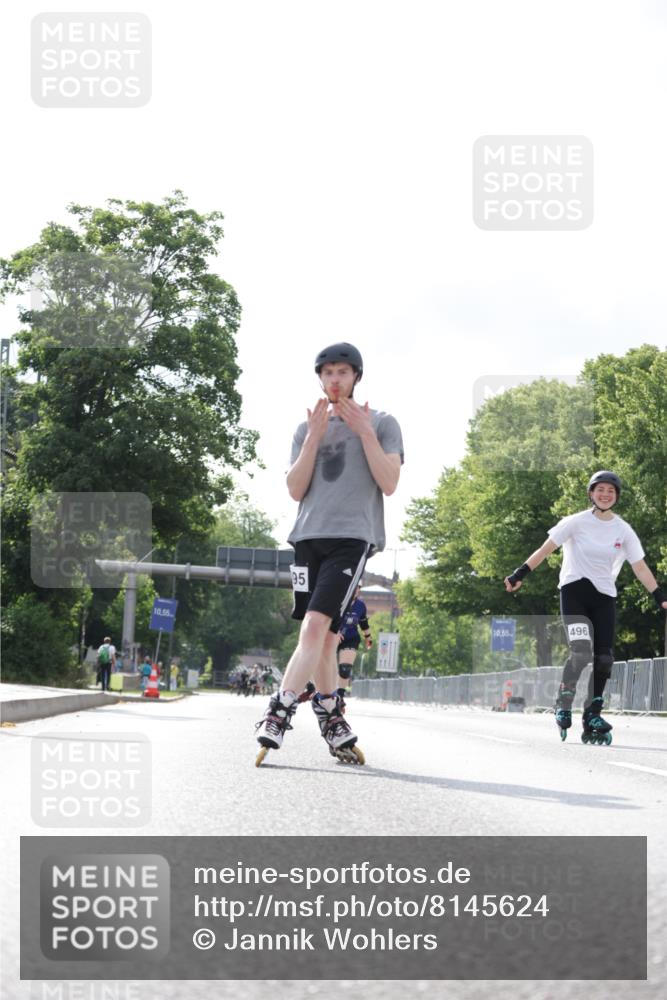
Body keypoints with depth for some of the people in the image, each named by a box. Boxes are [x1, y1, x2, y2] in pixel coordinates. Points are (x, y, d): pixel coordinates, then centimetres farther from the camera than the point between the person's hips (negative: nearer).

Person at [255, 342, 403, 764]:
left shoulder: (382, 423, 9)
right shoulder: (307, 429, 18)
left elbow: (389, 483, -2)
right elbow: (296, 490, 8)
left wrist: (365, 432, -8)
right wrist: (314, 437, -1)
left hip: (353, 536, -4)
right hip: (310, 537, 4)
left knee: (316, 625, -18)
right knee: (323, 635, 4)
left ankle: (280, 714, -23)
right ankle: (332, 718, 13)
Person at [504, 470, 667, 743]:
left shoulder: (624, 530, 5)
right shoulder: (577, 522, -5)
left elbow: (640, 567, 6)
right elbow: (545, 549, -6)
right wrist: (520, 574, -15)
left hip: (605, 597, 4)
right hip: (574, 590, -4)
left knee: (603, 658, -3)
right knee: (581, 651, -20)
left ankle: (592, 716, 9)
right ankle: (563, 706, -1)